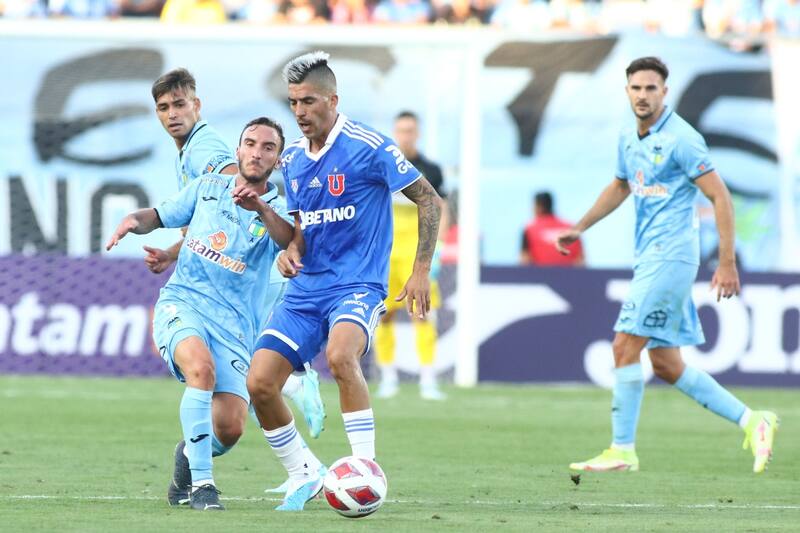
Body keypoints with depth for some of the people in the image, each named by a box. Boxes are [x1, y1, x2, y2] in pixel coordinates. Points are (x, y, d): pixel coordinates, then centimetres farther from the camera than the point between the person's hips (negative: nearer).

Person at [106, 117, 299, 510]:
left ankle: (191, 453, 24)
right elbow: (160, 216, 23)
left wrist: (262, 208, -36)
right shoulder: (207, 188, 11)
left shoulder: (277, 211, 4)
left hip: (234, 325, 0)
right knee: (202, 366, -34)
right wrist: (134, 221, -1)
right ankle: (201, 483, -26)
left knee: (229, 428, -14)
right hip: (182, 302, 0)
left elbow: (290, 240, -18)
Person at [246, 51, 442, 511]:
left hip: (357, 284, -7)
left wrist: (421, 271, -9)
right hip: (306, 289, 7)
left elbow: (429, 199, -5)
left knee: (340, 355, -37)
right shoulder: (292, 160, 11)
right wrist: (291, 250, -1)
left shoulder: (368, 147, -9)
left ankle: (366, 467, -26)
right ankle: (303, 476, 12)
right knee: (259, 383, -7)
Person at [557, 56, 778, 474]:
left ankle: (622, 449, -5)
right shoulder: (629, 140, 12)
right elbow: (620, 187, 31)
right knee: (666, 364, 8)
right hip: (650, 257, 9)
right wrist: (579, 228, 29)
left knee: (625, 346, -11)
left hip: (670, 256, -9)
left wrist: (727, 264, -16)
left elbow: (720, 197, -13)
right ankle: (751, 421, 13)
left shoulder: (681, 139, -13)